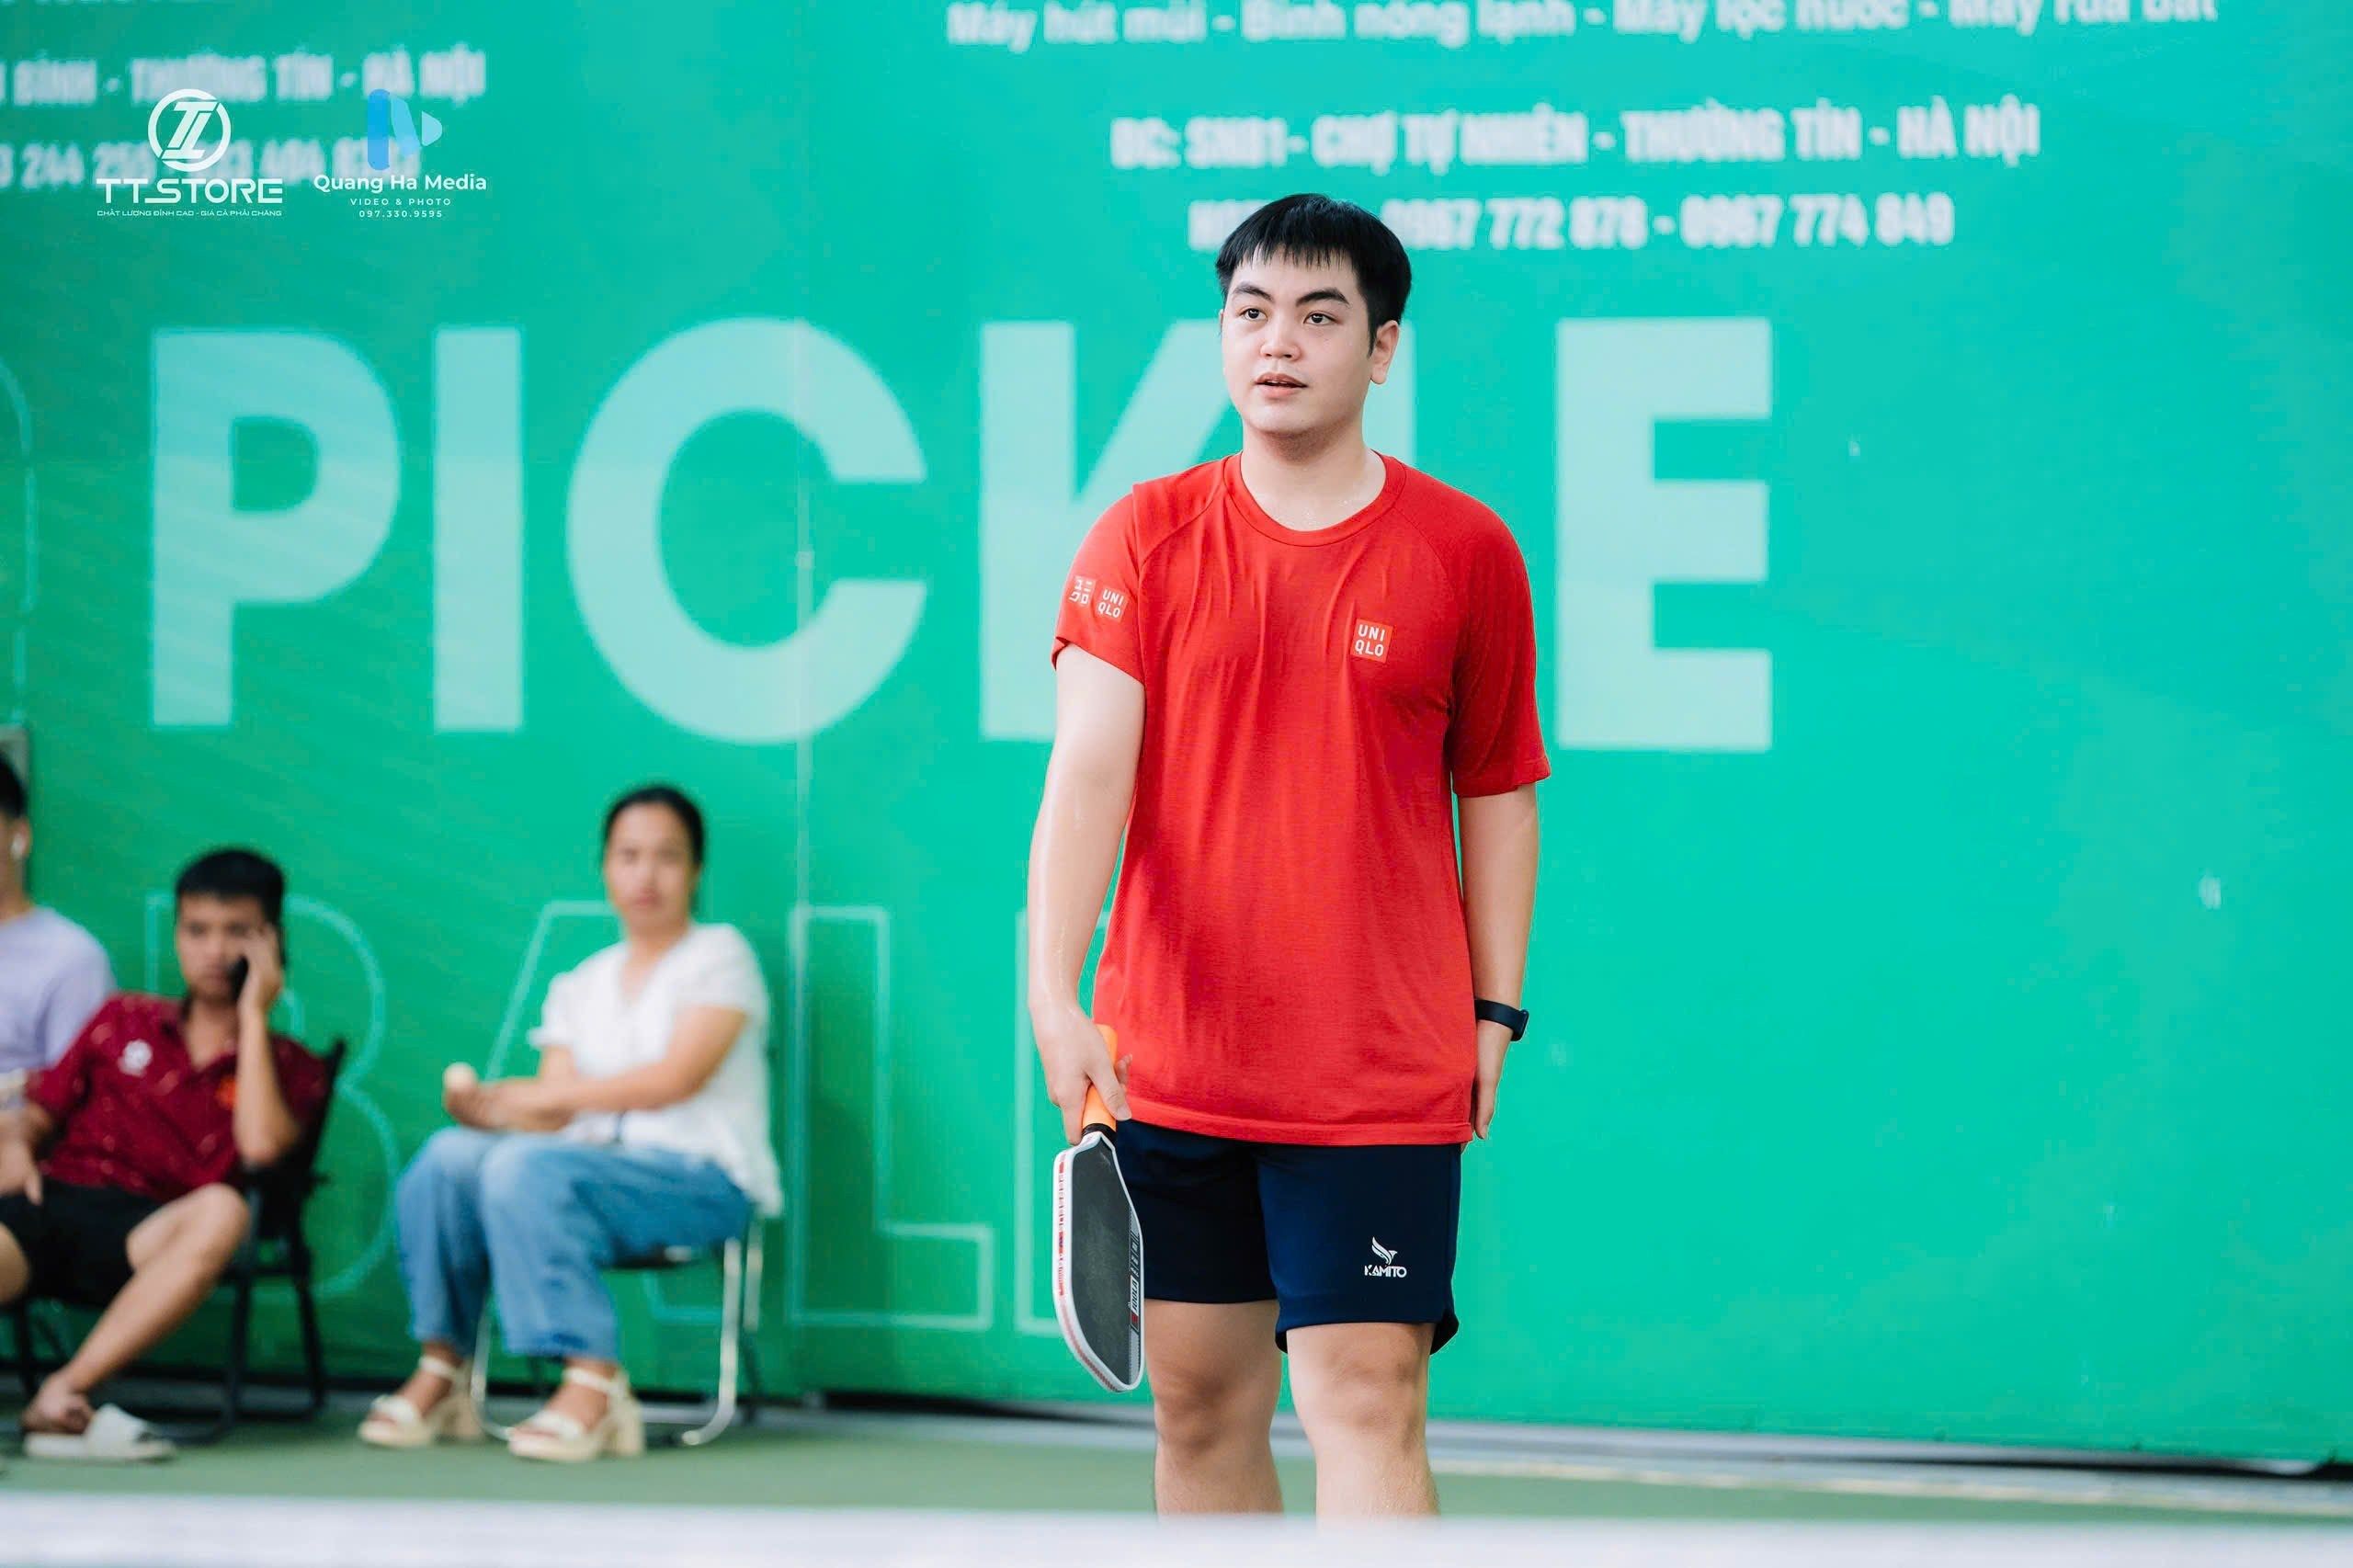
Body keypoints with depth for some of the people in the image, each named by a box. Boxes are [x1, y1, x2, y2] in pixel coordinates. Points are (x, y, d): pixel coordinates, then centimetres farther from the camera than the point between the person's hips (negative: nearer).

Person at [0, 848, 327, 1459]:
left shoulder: (287, 1067, 16)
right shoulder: (123, 1022, 24)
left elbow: (261, 1144, -6)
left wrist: (253, 1015, 1)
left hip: (148, 1235, -1)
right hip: (55, 1197, 1)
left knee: (221, 1212, -37)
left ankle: (62, 1392, -42)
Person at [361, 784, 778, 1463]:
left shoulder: (719, 956, 3)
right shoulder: (581, 986, 20)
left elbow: (675, 1078, -12)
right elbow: (554, 1110, 8)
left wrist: (522, 1099, -13)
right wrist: (486, 1104, -17)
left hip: (702, 1178, -5)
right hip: (600, 1166, 5)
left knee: (528, 1168, -33)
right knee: (451, 1157, -21)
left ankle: (594, 1382, -35)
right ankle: (441, 1370, -19)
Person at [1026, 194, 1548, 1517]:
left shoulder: (1467, 553, 1)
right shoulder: (1145, 538, 2)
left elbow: (1499, 794, 10)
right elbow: (1085, 772, -9)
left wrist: (1495, 1011, 3)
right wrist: (1054, 996, -21)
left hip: (1382, 1082, -2)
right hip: (1166, 1065, 2)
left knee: (1368, 1407, -9)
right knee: (1201, 1405, 9)